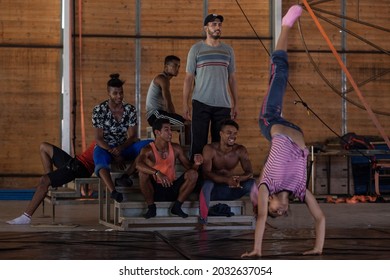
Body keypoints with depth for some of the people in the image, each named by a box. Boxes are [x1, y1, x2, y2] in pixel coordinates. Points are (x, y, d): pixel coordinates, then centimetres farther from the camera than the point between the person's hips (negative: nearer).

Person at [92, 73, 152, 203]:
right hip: (105, 147, -3)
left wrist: (120, 148, -24)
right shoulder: (99, 110, -9)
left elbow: (132, 136, -4)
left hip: (124, 147, 3)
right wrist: (114, 154, -22)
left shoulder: (130, 109, -2)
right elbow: (99, 139, -10)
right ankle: (113, 192, -62)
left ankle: (126, 175, -29)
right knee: (101, 162, -40)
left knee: (150, 144, -21)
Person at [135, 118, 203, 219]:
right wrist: (158, 173, -48)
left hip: (172, 188, 3)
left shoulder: (175, 148, 1)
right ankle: (151, 208, -12)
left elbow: (189, 167, 4)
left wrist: (196, 164, -21)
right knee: (143, 173, -32)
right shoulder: (148, 150, -13)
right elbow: (138, 164, -34)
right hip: (155, 189, -3)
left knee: (193, 174, -19)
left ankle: (177, 207, -5)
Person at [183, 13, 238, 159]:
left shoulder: (228, 50, 11)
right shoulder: (196, 49, 3)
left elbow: (232, 78, 13)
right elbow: (188, 78, 2)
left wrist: (235, 104, 8)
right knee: (198, 143, -2)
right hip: (201, 103, -3)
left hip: (223, 105, 3)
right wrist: (185, 104, -5)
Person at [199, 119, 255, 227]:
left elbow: (249, 173, -14)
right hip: (214, 190, -3)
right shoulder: (210, 149, -14)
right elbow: (206, 173, -26)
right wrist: (226, 180, -43)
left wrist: (238, 178, -39)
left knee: (251, 183, -24)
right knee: (207, 183, -37)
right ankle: (202, 222, -33)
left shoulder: (240, 150, -6)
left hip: (232, 190, 3)